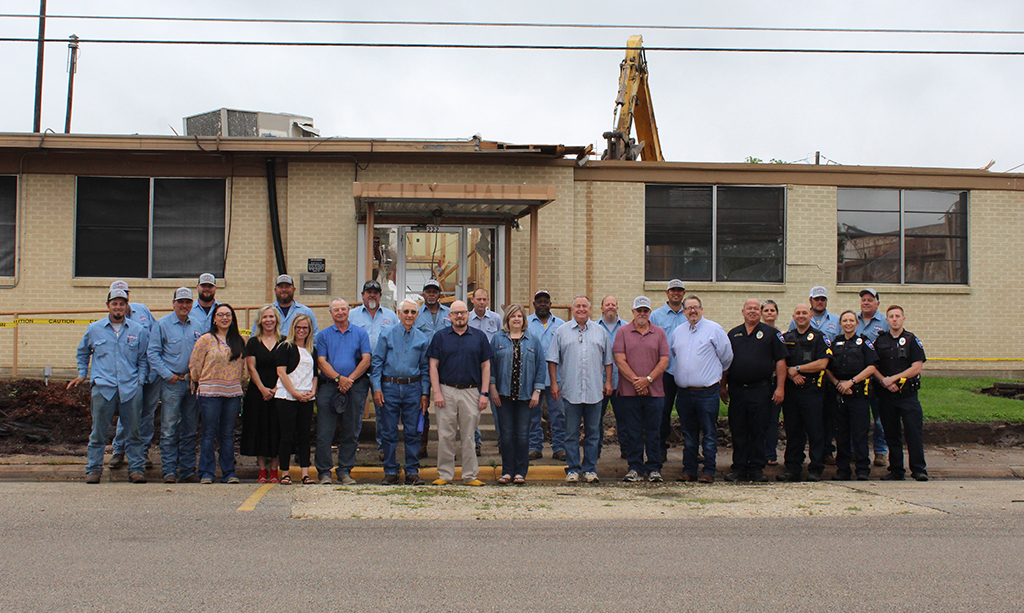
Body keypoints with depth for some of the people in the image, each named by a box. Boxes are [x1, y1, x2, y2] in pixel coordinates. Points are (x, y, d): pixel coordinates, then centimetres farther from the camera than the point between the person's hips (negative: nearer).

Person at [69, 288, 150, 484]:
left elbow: (144, 358, 16)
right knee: (98, 431, 0)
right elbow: (82, 353, 26)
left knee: (133, 431, 2)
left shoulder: (138, 330, 10)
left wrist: (141, 378, 6)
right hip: (103, 387, 0)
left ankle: (136, 468, 9)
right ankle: (93, 469, 10)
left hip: (131, 387, 0)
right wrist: (82, 374, 19)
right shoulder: (94, 329, 11)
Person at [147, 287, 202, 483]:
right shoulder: (162, 324, 1)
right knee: (169, 429, -6)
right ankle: (169, 471, 0)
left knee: (190, 430, 8)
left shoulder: (197, 326, 12)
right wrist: (167, 375, -10)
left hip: (193, 383, 4)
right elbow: (152, 353, -3)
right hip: (172, 383, -4)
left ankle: (188, 471, 14)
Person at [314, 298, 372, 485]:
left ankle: (345, 471, 13)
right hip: (329, 387, 0)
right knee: (324, 432, -4)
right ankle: (324, 472, 2)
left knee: (351, 432, 4)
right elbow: (321, 361, 0)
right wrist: (339, 378, -14)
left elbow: (366, 360, 1)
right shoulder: (323, 335, 10)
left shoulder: (360, 333, 10)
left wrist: (350, 379, -11)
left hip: (355, 387, 0)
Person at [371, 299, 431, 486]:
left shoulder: (422, 338, 8)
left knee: (412, 432, 2)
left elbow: (425, 367, 10)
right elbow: (376, 362, 3)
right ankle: (390, 472, 12)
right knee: (389, 433, 3)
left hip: (413, 388, 1)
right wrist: (377, 388, -5)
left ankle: (412, 472, 10)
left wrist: (425, 393, 4)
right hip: (389, 387, -1)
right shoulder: (387, 334, 4)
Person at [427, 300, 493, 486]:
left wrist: (484, 393, -1)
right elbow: (433, 366, 4)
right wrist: (436, 392, -6)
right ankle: (445, 474, 11)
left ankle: (470, 475, 12)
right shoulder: (440, 336, 7)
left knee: (469, 436, 4)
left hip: (471, 392, 0)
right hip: (446, 391, 0)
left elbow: (486, 366, 7)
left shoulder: (479, 337, 8)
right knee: (445, 436, 2)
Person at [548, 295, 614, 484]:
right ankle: (572, 470, 9)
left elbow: (608, 360, 14)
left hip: (595, 391, 2)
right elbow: (553, 360, 5)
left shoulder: (600, 332, 11)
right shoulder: (562, 331, 6)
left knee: (593, 433, 5)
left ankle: (590, 469, 13)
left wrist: (608, 381, 6)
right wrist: (554, 383, -3)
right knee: (571, 433, 2)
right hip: (570, 391, -1)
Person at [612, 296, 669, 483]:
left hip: (654, 391, 1)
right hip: (629, 391, -1)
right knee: (632, 432, 3)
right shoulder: (623, 332, 5)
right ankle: (635, 468, 12)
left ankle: (654, 469, 12)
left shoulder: (659, 333, 10)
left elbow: (664, 361, 2)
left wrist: (648, 379, -11)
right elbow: (619, 360, -3)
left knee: (653, 432, 4)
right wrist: (635, 381, -12)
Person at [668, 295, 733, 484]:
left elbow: (726, 357, 2)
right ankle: (689, 470, 19)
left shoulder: (714, 329, -3)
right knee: (688, 434, 12)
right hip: (684, 392, 5)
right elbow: (670, 355, 24)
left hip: (707, 392, -4)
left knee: (709, 433, 1)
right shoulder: (678, 331, 11)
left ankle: (709, 471, 7)